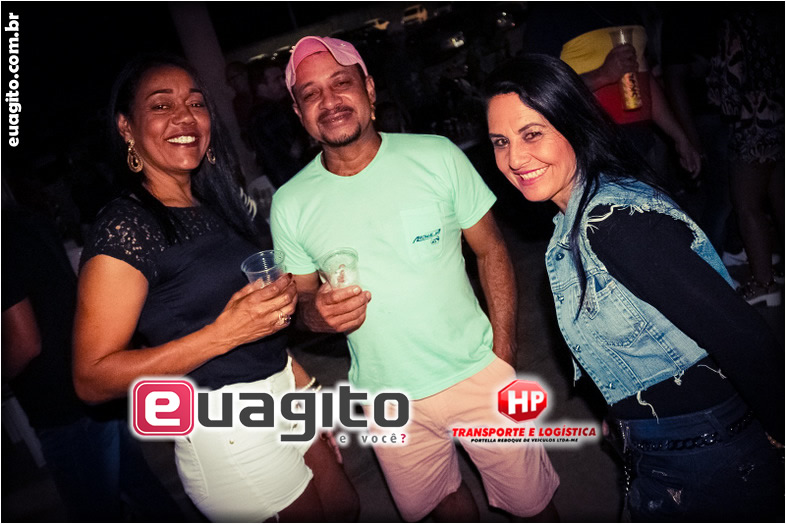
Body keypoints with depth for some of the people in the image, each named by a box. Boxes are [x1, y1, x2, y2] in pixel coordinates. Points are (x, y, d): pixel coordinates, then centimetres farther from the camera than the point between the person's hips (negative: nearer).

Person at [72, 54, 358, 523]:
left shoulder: (216, 202, 6)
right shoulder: (125, 227, -18)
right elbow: (92, 379, -20)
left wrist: (289, 367, 9)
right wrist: (225, 333, -28)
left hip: (282, 388, 8)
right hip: (227, 428, -7)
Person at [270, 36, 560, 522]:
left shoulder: (438, 156, -11)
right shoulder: (290, 204, -6)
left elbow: (491, 250, -4)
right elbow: (301, 298, 5)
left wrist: (504, 353, -8)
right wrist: (317, 311, -20)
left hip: (476, 373, -1)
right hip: (385, 398, 2)